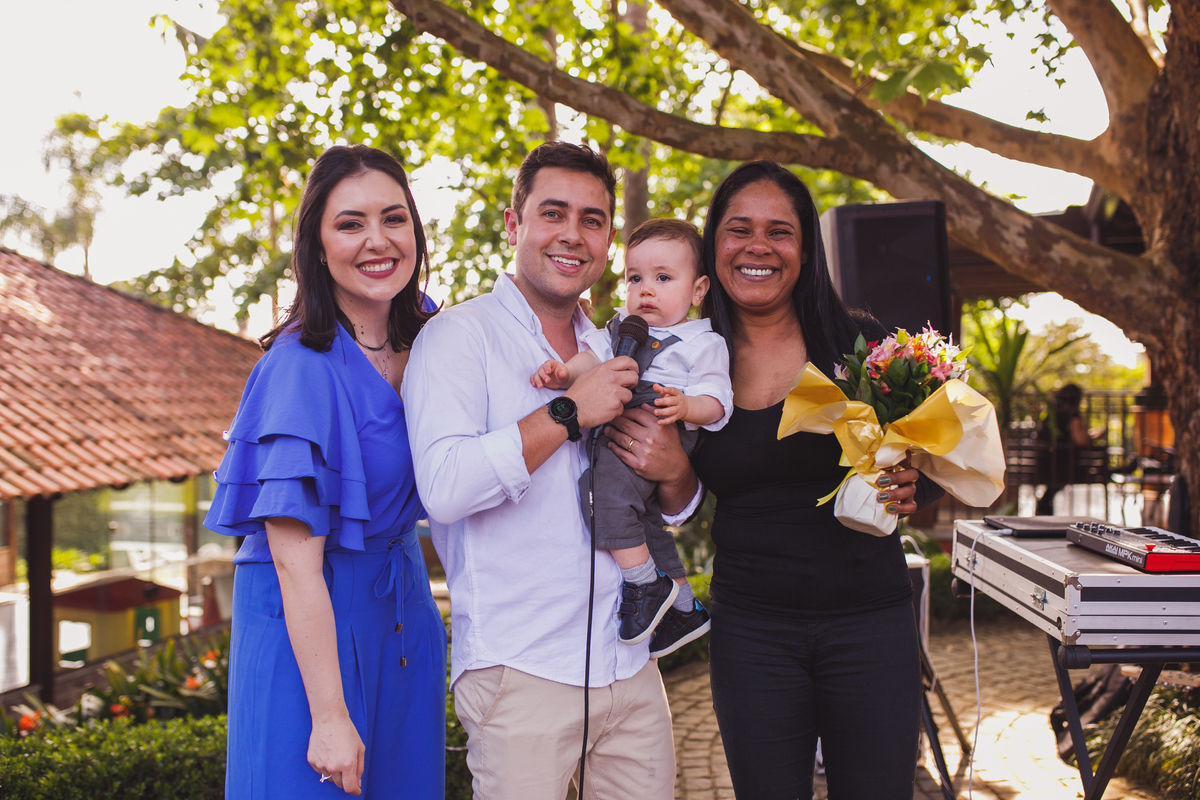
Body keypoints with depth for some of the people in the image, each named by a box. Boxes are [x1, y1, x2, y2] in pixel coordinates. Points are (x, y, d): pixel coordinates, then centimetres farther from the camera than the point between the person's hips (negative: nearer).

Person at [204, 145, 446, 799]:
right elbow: (294, 561, -22)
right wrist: (330, 717, -23)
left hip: (402, 610, 7)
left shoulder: (424, 333, 1)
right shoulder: (302, 366, -20)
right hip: (306, 623, -7)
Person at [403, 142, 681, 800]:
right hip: (520, 669, -6)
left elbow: (673, 509, 20)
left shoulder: (613, 349, 15)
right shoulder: (459, 336, -4)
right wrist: (569, 412, -17)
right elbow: (444, 487, -20)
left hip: (631, 667, 6)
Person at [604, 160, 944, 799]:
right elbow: (681, 508, 6)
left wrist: (909, 489, -18)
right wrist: (670, 476, -15)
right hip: (750, 626, 1)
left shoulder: (859, 342, -4)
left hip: (868, 621, -1)